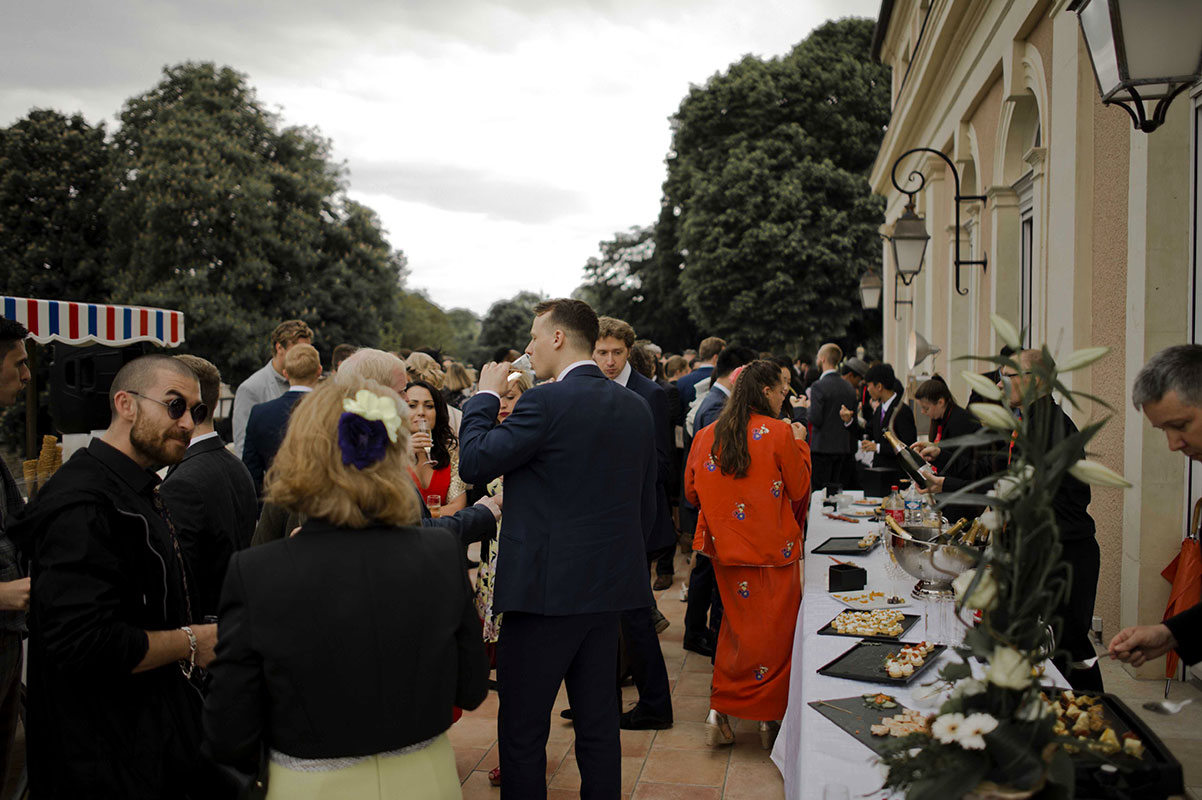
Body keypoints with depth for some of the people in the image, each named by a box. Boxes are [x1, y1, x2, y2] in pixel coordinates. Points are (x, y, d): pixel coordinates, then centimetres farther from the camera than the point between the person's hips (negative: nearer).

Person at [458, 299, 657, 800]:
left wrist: (486, 395, 2)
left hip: (546, 589, -7)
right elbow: (647, 505, 12)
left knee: (522, 733, 7)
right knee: (599, 726, 17)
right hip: (608, 590, 7)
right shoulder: (636, 407, 7)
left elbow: (473, 464, -10)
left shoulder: (546, 403, -15)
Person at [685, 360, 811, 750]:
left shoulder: (706, 435, 1)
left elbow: (692, 492, 9)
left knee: (738, 626, 20)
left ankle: (721, 711, 19)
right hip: (772, 549, -5)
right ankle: (771, 719, 16)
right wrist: (800, 444, 7)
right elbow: (799, 489, -3)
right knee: (773, 632, 8)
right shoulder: (779, 433, -13)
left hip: (725, 546, 5)